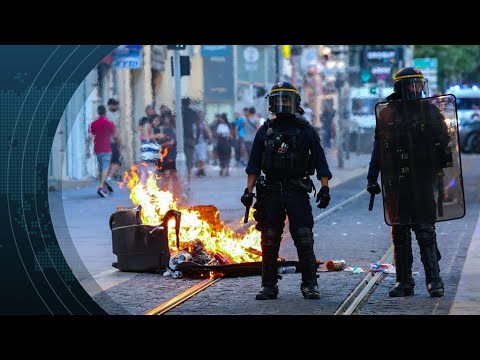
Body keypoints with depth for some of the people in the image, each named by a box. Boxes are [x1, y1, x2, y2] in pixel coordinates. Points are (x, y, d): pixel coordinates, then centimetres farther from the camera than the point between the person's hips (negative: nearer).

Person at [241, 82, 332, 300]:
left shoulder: (306, 130, 5)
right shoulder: (265, 131, 10)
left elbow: (320, 161, 3)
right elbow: (254, 165, 11)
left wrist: (325, 188, -6)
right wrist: (249, 190, 3)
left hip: (297, 192, -2)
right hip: (271, 191, 2)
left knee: (304, 239, -7)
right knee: (269, 241, 4)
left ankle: (310, 285, -3)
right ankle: (269, 286, 10)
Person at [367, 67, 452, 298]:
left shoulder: (429, 110, 5)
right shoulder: (387, 114, 7)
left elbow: (444, 142, 5)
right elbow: (378, 149, 11)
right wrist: (372, 178, 8)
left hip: (422, 180, -2)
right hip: (395, 182, 2)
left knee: (426, 231, -5)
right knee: (399, 232, 7)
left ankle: (434, 280, -3)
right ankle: (404, 282, 14)